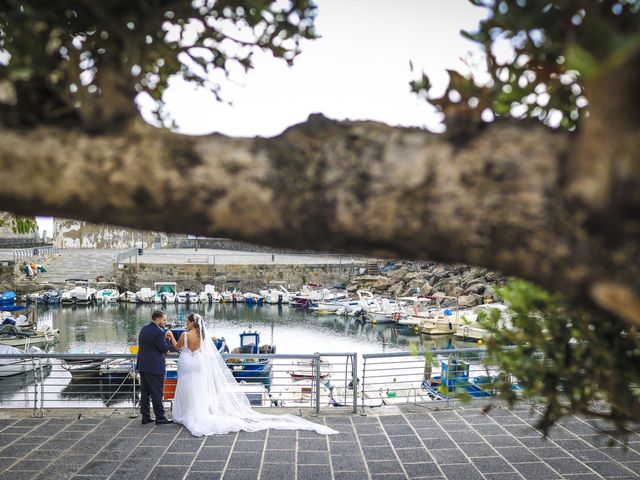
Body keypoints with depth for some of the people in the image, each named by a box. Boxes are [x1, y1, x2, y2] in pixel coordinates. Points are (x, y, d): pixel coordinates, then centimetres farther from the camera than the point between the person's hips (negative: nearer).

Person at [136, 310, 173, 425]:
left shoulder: (144, 328, 8)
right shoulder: (158, 332, -20)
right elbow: (165, 348, -13)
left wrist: (165, 348, 12)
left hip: (143, 365, 9)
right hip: (154, 367, -9)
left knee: (145, 392, 12)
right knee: (157, 394, 0)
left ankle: (145, 417, 19)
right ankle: (160, 418, 7)